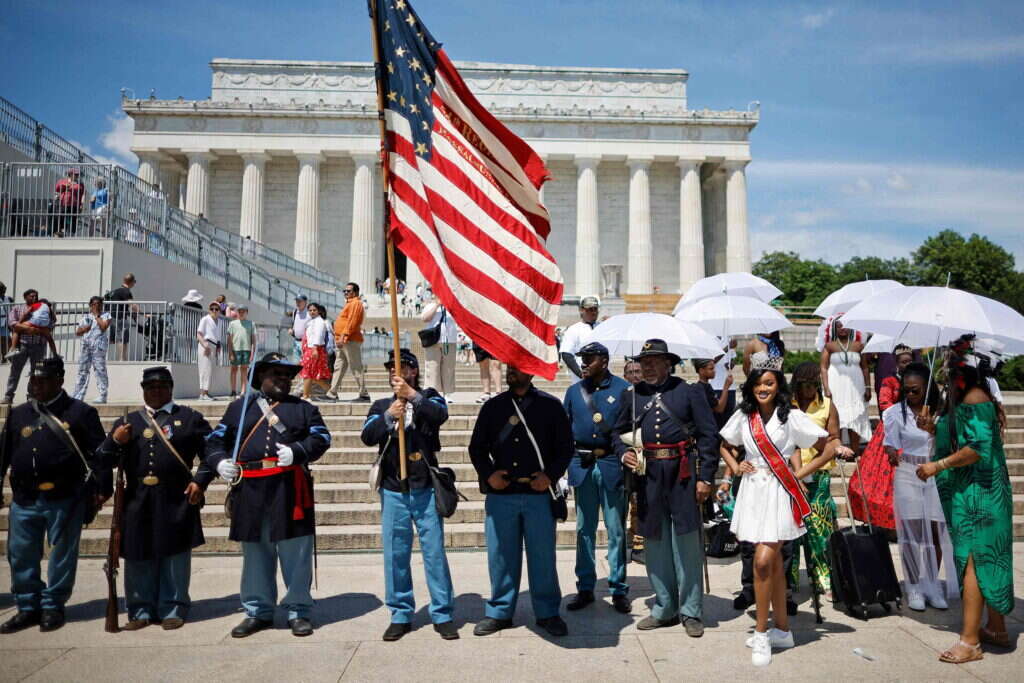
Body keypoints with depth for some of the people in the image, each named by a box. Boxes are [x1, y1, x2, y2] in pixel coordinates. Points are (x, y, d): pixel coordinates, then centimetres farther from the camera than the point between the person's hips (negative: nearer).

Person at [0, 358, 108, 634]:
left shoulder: (80, 412, -2)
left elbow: (100, 452, -4)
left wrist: (102, 488, -10)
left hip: (65, 499, -4)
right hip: (24, 499, 4)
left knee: (62, 554, 5)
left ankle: (53, 606, 20)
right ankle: (28, 607, 25)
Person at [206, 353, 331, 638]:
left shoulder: (304, 408, 12)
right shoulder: (238, 407, 16)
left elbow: (321, 437, -1)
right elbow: (215, 440, 17)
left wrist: (297, 451, -18)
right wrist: (219, 461, -3)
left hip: (290, 490, -2)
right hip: (249, 490, 2)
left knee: (296, 553, 2)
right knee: (254, 553, 11)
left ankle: (298, 611, 16)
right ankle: (257, 611, 26)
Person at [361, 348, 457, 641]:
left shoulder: (428, 397, 4)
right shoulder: (381, 405, 10)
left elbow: (441, 415, -18)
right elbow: (367, 436, -6)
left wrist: (413, 395, -27)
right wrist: (388, 416, -20)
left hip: (425, 488, -2)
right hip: (392, 491, 2)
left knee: (435, 552, 3)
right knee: (395, 555, 7)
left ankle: (443, 614, 14)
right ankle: (400, 615, 21)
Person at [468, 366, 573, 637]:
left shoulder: (550, 405, 3)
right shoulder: (493, 406, 9)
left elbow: (565, 446, 3)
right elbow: (476, 446, 11)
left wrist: (551, 475, -9)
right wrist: (488, 474, -4)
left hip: (539, 493, -2)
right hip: (500, 493, 2)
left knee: (543, 555, 6)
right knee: (501, 554, 9)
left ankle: (547, 612, 22)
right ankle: (499, 612, 24)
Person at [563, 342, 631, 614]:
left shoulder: (623, 389, -1)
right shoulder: (574, 391, 10)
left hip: (612, 465, -3)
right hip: (582, 465, 3)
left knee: (616, 530, 3)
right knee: (584, 529, 10)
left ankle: (618, 589, 15)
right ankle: (585, 588, 21)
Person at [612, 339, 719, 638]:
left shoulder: (689, 392, 1)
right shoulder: (633, 395, 10)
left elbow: (709, 436, -1)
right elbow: (618, 431, 20)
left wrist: (705, 478, -6)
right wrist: (623, 453, -1)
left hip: (683, 473, -3)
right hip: (648, 474, 4)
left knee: (686, 543, 2)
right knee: (654, 542, 9)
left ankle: (690, 612, 15)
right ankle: (664, 608, 24)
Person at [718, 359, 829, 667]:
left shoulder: (791, 417, -8)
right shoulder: (743, 416, 5)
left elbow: (831, 445, -6)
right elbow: (725, 446, 20)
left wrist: (803, 472, -6)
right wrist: (736, 467, 3)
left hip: (780, 492, -5)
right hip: (753, 490, 5)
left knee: (763, 561, -12)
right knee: (773, 561, 14)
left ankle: (762, 634, 2)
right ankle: (782, 630, 27)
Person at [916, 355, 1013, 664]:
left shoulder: (974, 398, -16)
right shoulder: (960, 397, 13)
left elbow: (978, 447, -23)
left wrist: (938, 465, -21)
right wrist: (935, 429, 4)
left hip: (977, 491, -10)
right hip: (970, 489, 10)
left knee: (971, 560, -7)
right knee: (986, 557, 16)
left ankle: (969, 641, -2)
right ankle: (996, 628, 28)